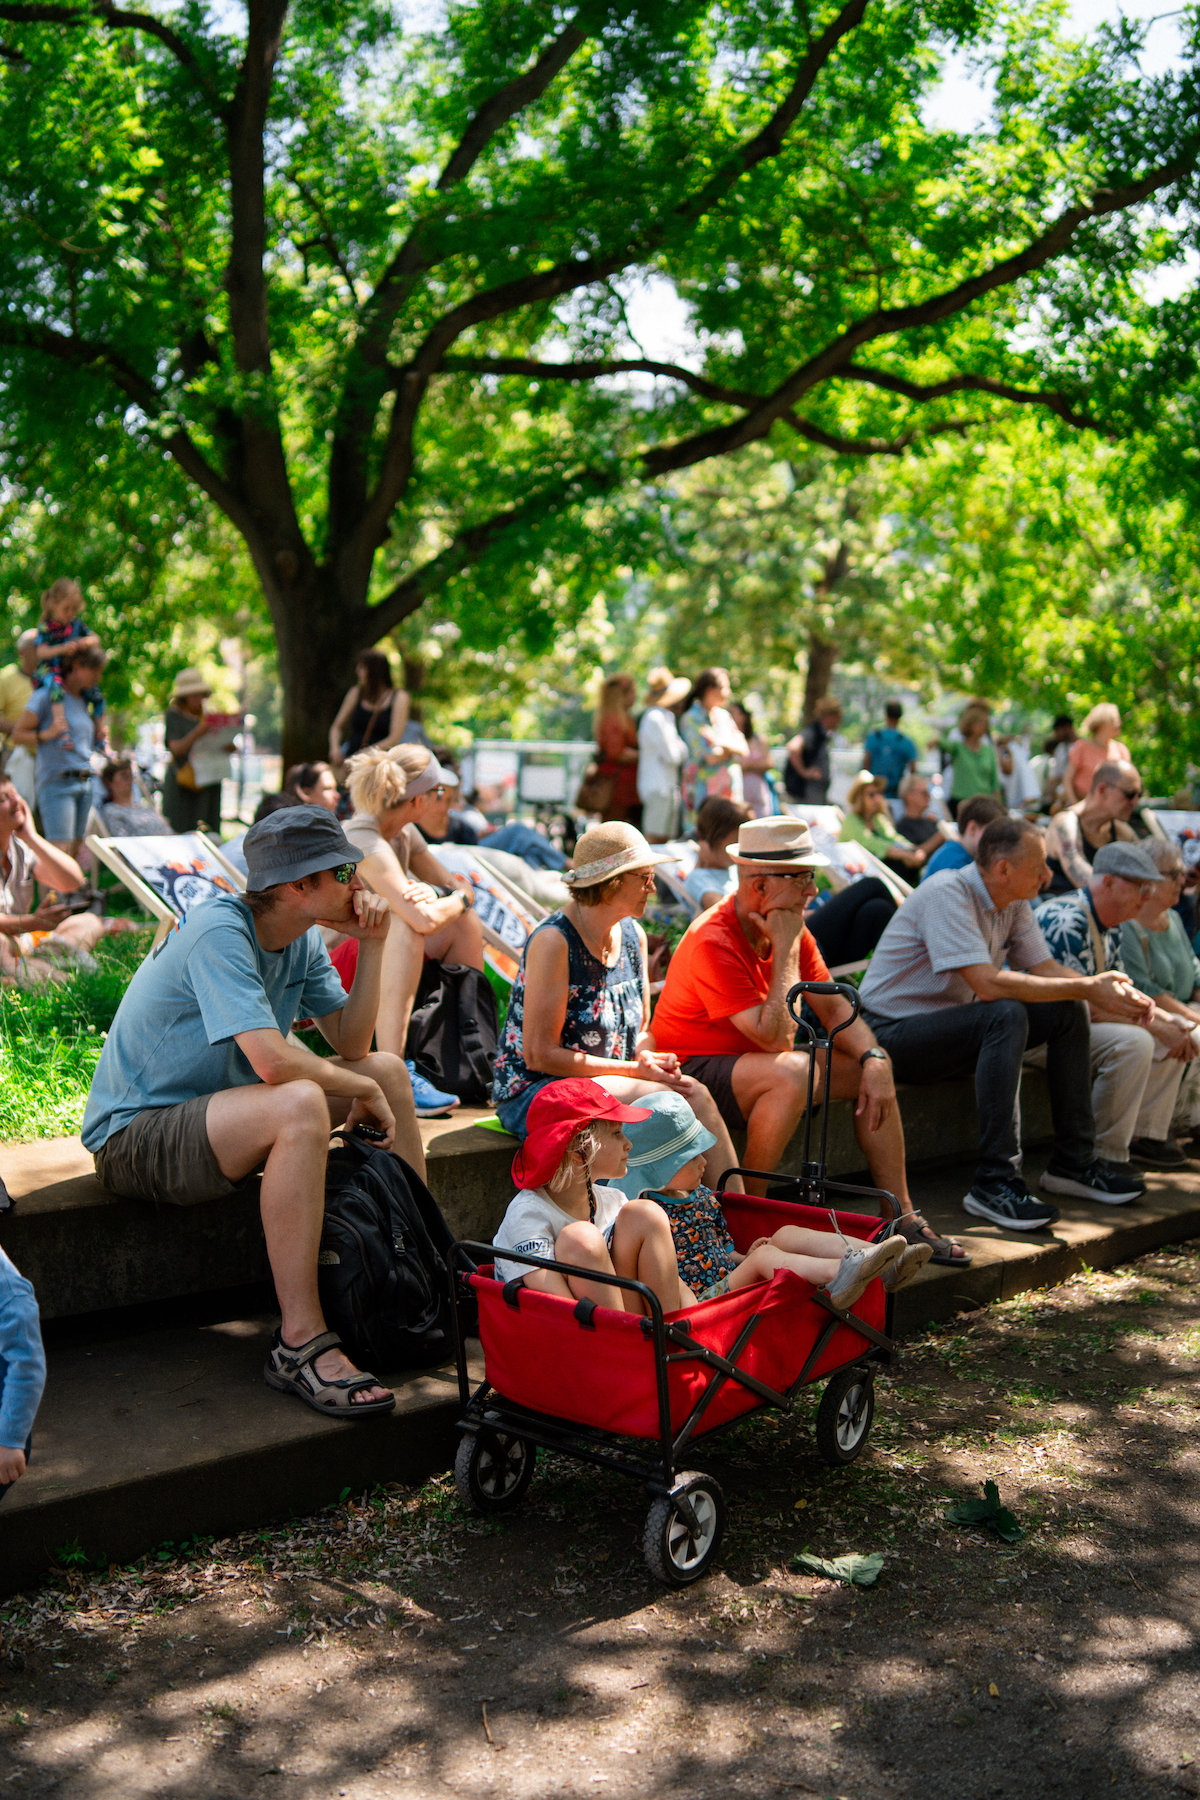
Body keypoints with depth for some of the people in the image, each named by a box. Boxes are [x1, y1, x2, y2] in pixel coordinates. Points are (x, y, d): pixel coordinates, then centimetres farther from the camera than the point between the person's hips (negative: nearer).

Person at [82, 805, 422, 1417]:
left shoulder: (301, 940, 3)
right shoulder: (218, 932, -24)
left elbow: (350, 1044, 4)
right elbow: (272, 1059, -34)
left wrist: (371, 947, -7)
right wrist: (363, 1091, -19)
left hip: (216, 1104, 10)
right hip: (134, 1134, -9)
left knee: (389, 1069, 5)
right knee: (300, 1104, -36)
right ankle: (300, 1341, -31)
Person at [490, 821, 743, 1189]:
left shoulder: (633, 935, 8)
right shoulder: (553, 941, -16)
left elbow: (642, 1031, 16)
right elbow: (539, 1055, -19)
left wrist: (650, 1058, -9)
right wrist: (633, 1069, -19)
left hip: (610, 1079, 7)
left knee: (696, 1095, -22)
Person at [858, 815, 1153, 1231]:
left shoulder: (1013, 903, 5)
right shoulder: (948, 894, -23)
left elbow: (1045, 969, 1)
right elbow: (988, 984, -32)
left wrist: (1114, 991, -17)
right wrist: (1088, 987, -28)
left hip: (952, 1025, 9)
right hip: (894, 1032, -9)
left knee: (1067, 1012, -2)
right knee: (1006, 1015, -32)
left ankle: (1074, 1162, 5)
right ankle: (995, 1182, -32)